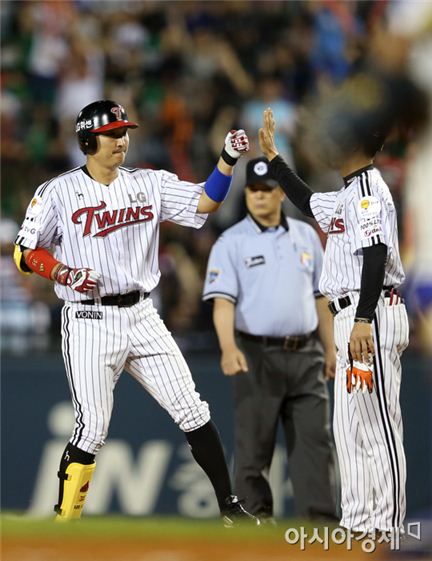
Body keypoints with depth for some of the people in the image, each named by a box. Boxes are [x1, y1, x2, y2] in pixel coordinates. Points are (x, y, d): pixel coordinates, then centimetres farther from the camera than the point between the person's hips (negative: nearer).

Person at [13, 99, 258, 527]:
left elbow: (204, 203, -1)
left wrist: (227, 160, -15)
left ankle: (229, 506, 12)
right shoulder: (59, 193, -3)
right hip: (89, 322, -4)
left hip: (141, 316, 4)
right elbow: (25, 252, -1)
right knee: (92, 428, -10)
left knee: (193, 411, 2)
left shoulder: (149, 184, 8)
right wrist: (64, 273, -18)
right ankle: (62, 524, 2)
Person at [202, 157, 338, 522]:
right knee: (254, 441, 0)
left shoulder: (306, 236, 11)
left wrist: (330, 348, 13)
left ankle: (321, 521, -1)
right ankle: (256, 518, 8)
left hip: (305, 356, 4)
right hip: (258, 355, -4)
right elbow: (223, 300, -13)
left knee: (316, 438, -1)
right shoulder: (231, 243, -2)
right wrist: (228, 348, -28)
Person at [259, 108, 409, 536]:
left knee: (378, 426, -10)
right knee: (348, 425, 13)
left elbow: (377, 254, -23)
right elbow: (309, 203, 37)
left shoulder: (367, 188, -12)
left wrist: (363, 321, -30)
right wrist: (271, 154, 36)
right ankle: (357, 525, 17)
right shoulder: (348, 194, 18)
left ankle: (388, 529, -10)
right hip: (354, 319, 11)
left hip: (373, 317, -11)